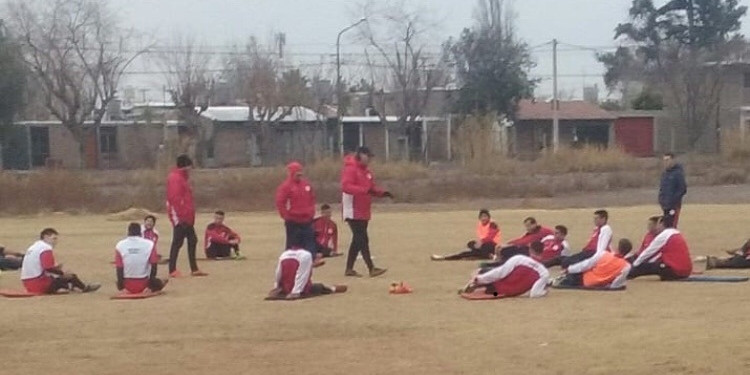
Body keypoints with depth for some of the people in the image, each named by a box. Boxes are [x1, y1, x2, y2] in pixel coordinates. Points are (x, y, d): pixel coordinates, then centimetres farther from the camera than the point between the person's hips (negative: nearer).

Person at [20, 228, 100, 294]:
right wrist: (63, 273, -8)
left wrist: (55, 268, 11)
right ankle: (85, 288, 19)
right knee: (72, 277, 1)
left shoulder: (34, 247, 16)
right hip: (40, 285, -9)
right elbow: (48, 268, -21)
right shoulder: (46, 249, -13)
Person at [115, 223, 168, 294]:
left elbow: (119, 268, -6)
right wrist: (152, 281, 11)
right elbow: (154, 266, -3)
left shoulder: (119, 246, -7)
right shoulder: (150, 244, -7)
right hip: (143, 284, 0)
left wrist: (120, 285, 5)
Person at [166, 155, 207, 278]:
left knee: (192, 241, 12)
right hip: (180, 217, -10)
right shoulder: (175, 178, -12)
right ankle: (172, 270, -7)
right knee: (177, 242, -9)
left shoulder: (182, 178, 19)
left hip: (187, 217, 10)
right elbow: (174, 198, -21)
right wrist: (180, 216, -25)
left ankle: (194, 269, 17)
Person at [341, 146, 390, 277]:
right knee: (362, 239, -11)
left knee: (358, 240, 11)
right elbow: (346, 186, -25)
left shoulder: (366, 170, 15)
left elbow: (372, 187, 19)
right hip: (353, 211, -10)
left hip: (364, 212, 10)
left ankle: (349, 269, 17)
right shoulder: (350, 169, -13)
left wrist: (382, 193, 0)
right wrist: (365, 190, -33)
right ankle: (371, 269, -14)